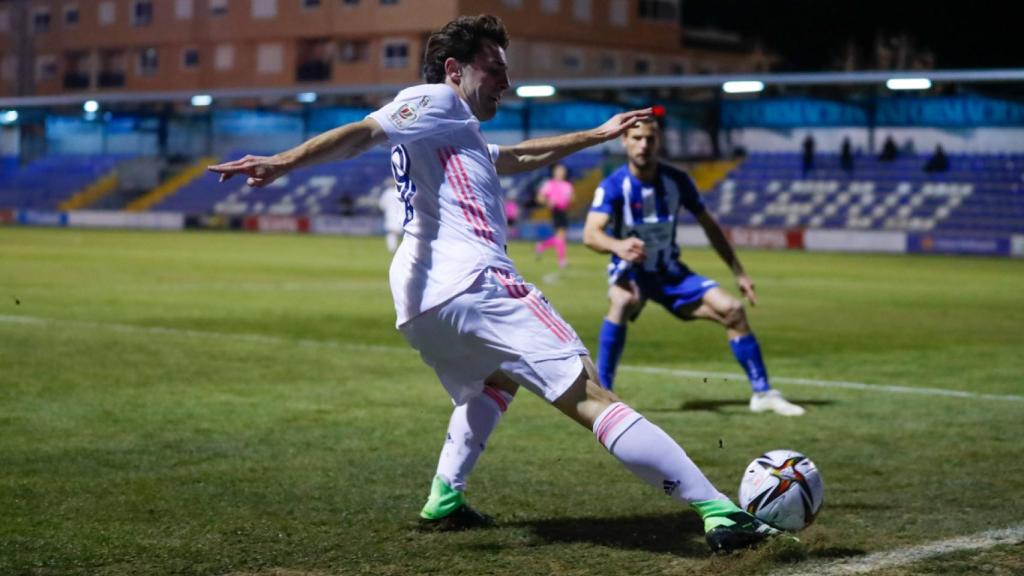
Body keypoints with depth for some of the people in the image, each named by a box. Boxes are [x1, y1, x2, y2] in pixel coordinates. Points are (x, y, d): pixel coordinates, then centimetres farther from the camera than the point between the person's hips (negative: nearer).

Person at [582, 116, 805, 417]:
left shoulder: (677, 180, -8)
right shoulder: (614, 185, -18)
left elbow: (709, 226, 4)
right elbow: (590, 234, -32)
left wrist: (738, 272, 2)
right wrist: (618, 246, -54)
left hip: (670, 271, 4)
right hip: (630, 271, -3)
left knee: (733, 310, -11)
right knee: (624, 301, -38)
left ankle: (763, 393, 3)